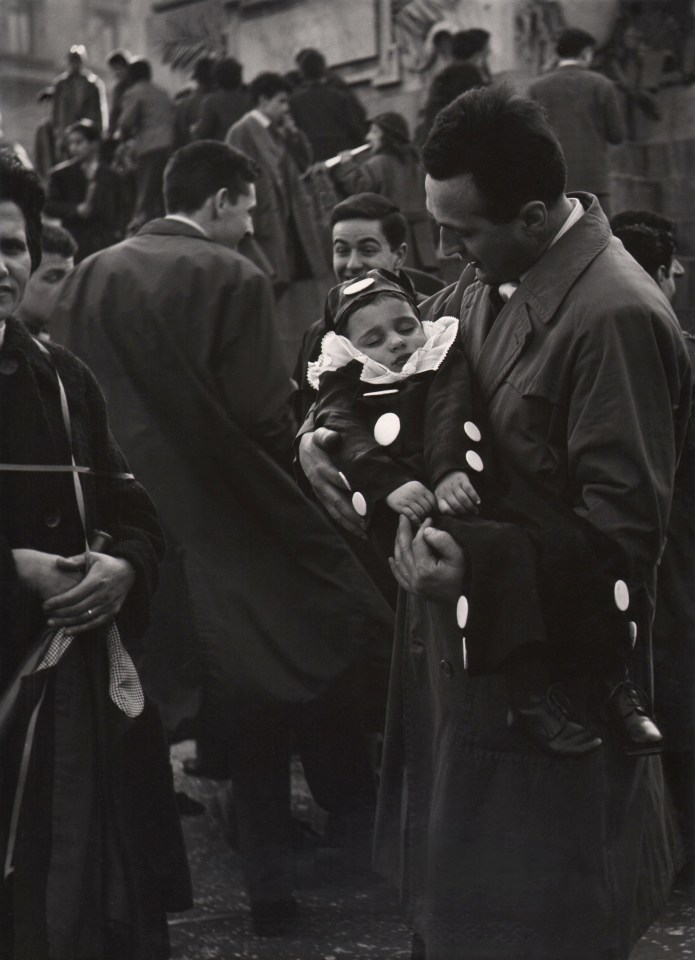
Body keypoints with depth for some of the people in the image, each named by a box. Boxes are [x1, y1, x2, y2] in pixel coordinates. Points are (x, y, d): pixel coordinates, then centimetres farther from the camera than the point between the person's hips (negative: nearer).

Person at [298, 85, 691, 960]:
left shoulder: (615, 318, -24)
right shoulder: (492, 281, 3)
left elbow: (624, 524, -24)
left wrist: (479, 564, -33)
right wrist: (328, 428, -1)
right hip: (466, 646, 8)